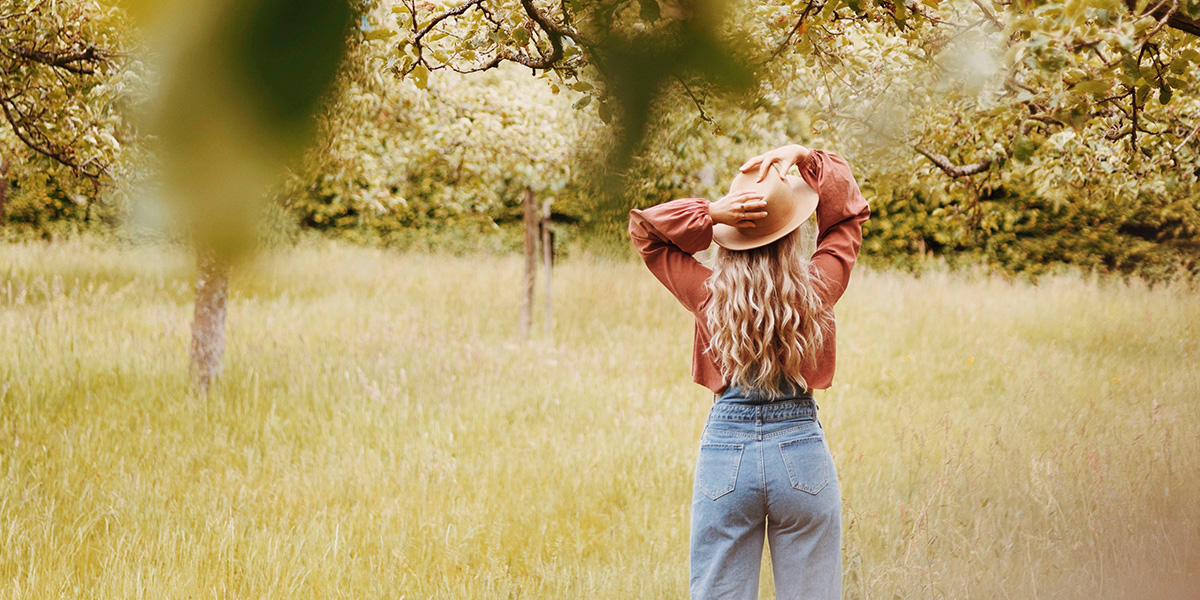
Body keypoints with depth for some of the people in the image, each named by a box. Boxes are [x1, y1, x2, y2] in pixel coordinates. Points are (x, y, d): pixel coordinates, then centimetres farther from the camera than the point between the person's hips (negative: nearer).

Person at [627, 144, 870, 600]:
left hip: (726, 450, 0)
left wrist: (710, 214, -9)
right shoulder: (816, 290, -7)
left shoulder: (710, 295, -7)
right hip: (802, 454, 0)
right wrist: (806, 159, 1)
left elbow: (642, 227, 6)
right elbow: (850, 213, 10)